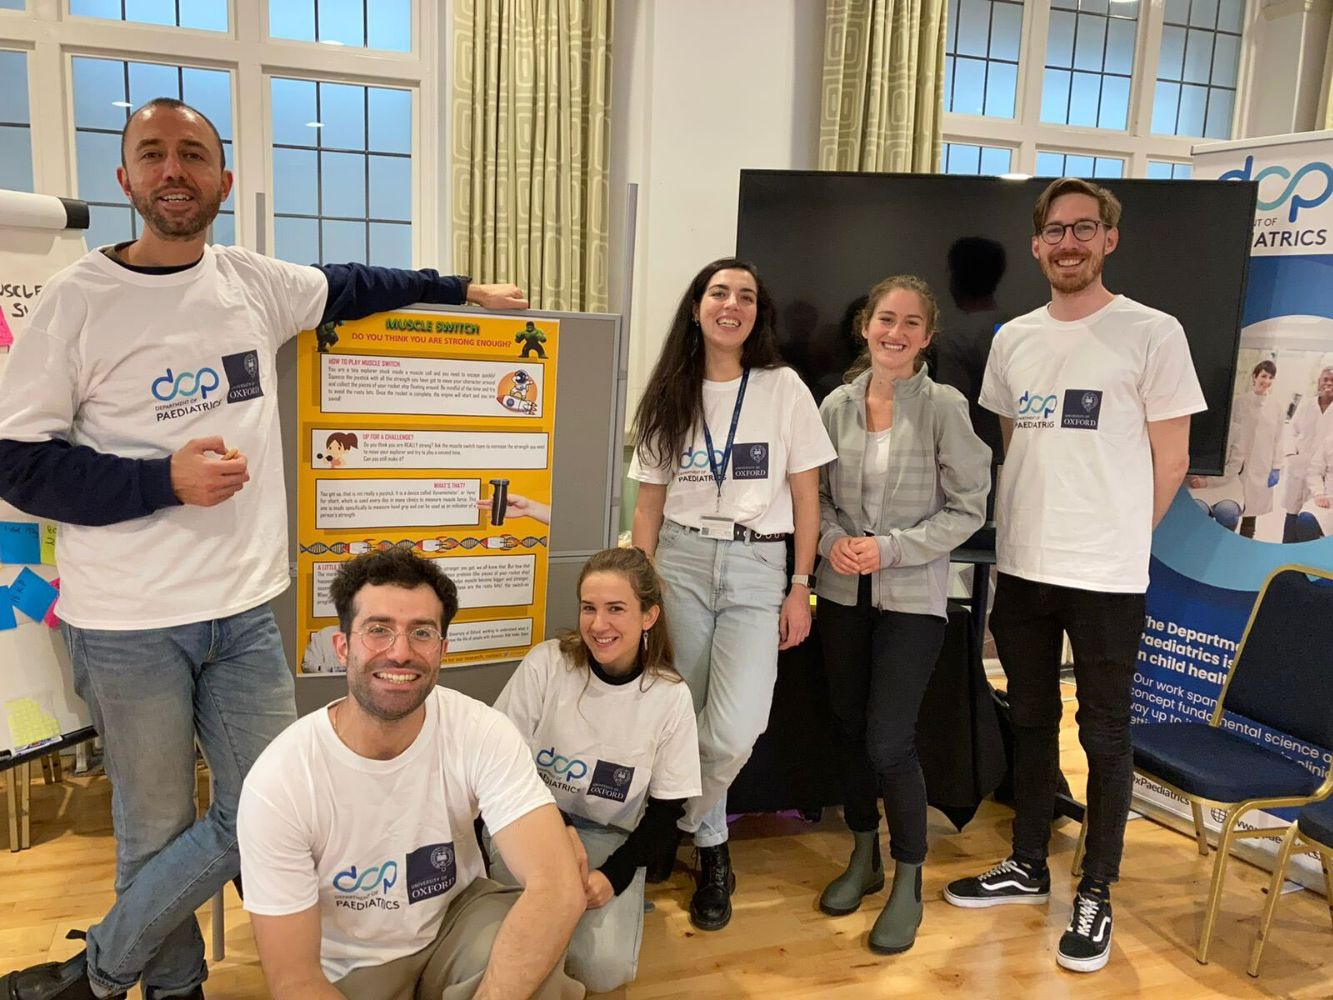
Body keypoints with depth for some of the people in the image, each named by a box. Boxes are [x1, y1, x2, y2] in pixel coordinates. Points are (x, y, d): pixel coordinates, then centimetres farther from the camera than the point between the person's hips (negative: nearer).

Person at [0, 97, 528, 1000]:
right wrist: (165, 481, -17)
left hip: (246, 607, 4)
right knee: (157, 830, 9)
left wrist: (463, 291, 25)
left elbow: (347, 287, 25)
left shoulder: (257, 283, 6)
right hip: (129, 623, -4)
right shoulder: (79, 299, -6)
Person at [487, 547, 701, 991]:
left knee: (604, 969, -20)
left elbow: (666, 809, -4)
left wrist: (614, 874, -18)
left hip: (612, 837, 1)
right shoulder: (546, 663, -15)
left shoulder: (670, 696, -12)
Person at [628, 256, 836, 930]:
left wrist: (800, 588, -2)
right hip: (681, 559, 2)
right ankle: (711, 850, 27)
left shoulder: (784, 388, 2)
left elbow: (806, 496, 3)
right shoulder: (670, 395, 8)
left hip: (756, 569, -2)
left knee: (733, 734, -14)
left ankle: (672, 827, 15)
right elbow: (648, 503, 9)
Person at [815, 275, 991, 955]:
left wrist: (891, 549, -16)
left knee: (889, 740, -7)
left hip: (912, 597, -4)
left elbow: (968, 509, -8)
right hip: (843, 592, 4)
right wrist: (832, 540, -10)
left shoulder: (944, 407, -8)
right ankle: (864, 858, 34)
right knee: (850, 729, 13)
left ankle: (909, 883, 16)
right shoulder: (838, 403, 2)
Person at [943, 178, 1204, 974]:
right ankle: (1028, 867, 32)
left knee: (1104, 735, 6)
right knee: (1031, 721, 16)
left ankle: (1096, 894, 22)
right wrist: (1024, 531, 10)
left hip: (1106, 576, -5)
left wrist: (1116, 539, 1)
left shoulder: (1153, 334, -7)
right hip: (1021, 567, 5)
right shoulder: (1012, 338, 8)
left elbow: (1171, 462, -4)